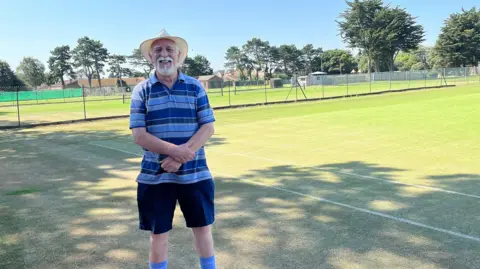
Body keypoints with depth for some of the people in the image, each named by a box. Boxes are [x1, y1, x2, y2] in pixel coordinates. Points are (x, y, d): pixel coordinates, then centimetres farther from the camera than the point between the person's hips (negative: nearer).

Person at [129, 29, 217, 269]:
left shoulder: (195, 86, 2)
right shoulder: (141, 90, 0)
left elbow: (208, 128, -3)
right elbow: (139, 135, -7)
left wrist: (180, 157, -17)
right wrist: (175, 150, -21)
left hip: (194, 173, 1)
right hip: (155, 176, 0)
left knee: (203, 228, 12)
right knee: (158, 233, 11)